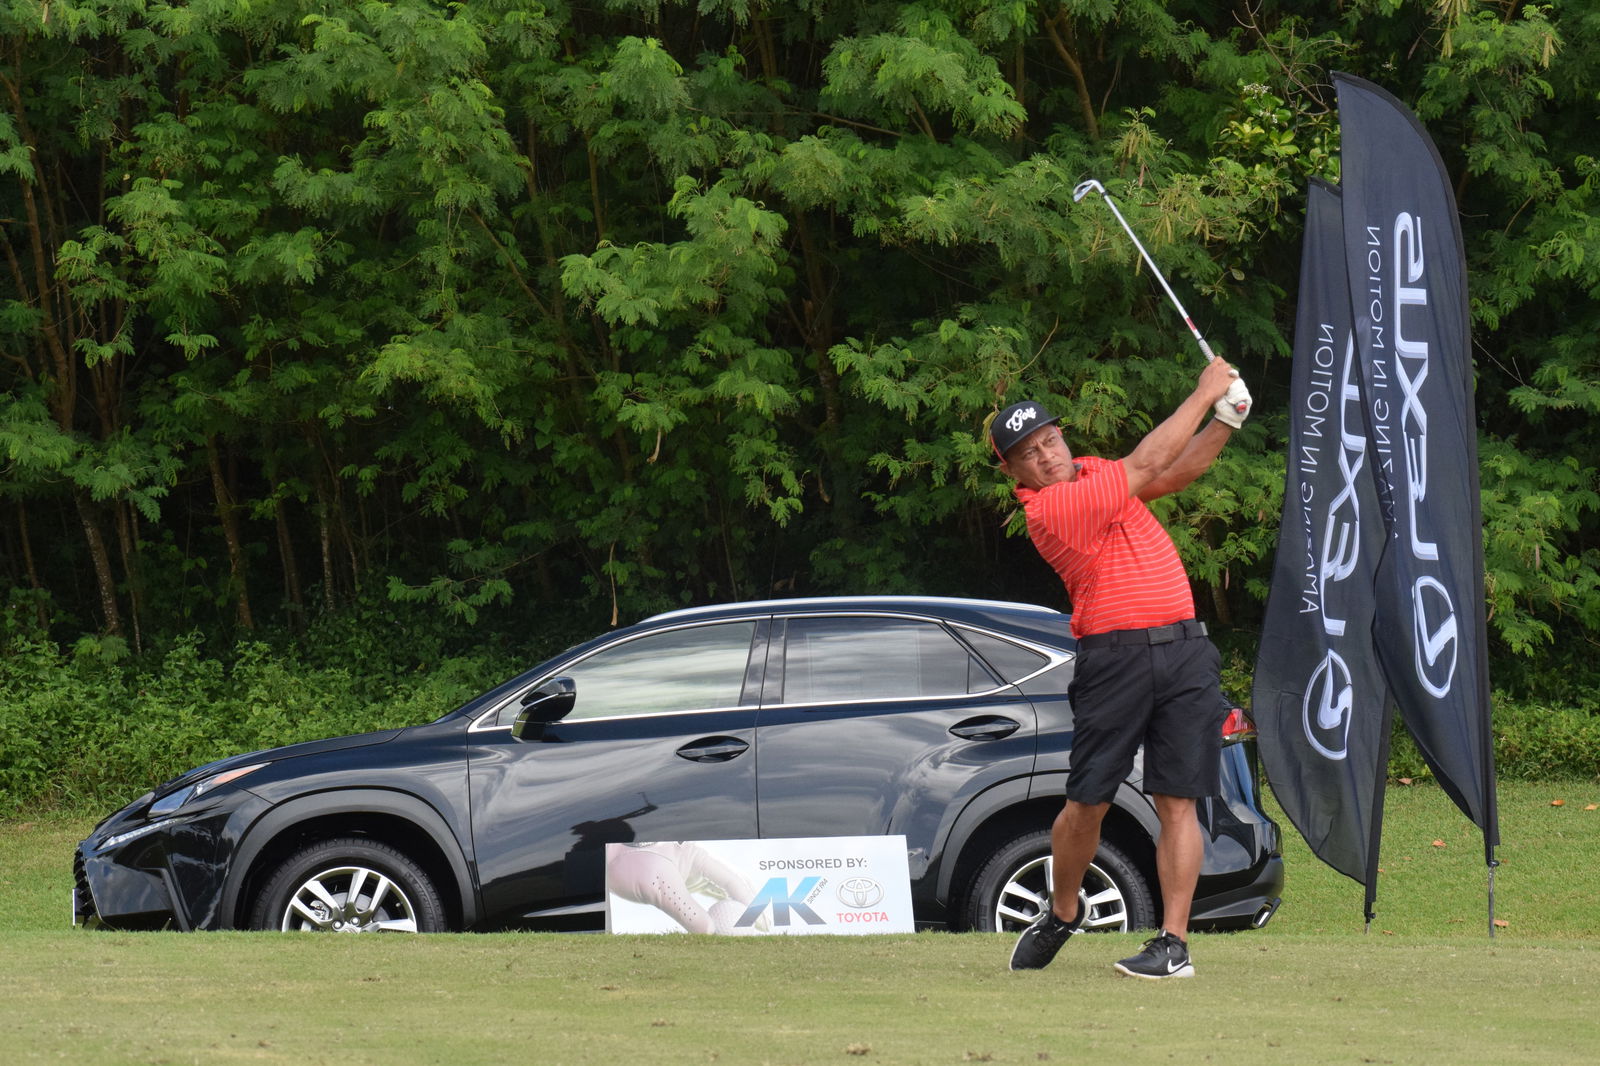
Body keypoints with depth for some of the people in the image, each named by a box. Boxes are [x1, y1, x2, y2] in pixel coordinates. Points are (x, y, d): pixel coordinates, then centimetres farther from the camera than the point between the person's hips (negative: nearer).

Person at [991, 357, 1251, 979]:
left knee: (1177, 804, -3)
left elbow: (1175, 473, 19)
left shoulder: (1095, 474, 14)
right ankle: (1062, 912, 25)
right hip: (1114, 658, -5)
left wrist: (1225, 418, 2)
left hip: (1185, 650, 5)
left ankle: (1174, 943, -4)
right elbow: (1145, 465, -9)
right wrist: (1204, 393, 0)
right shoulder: (1049, 507, -11)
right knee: (1087, 804, 0)